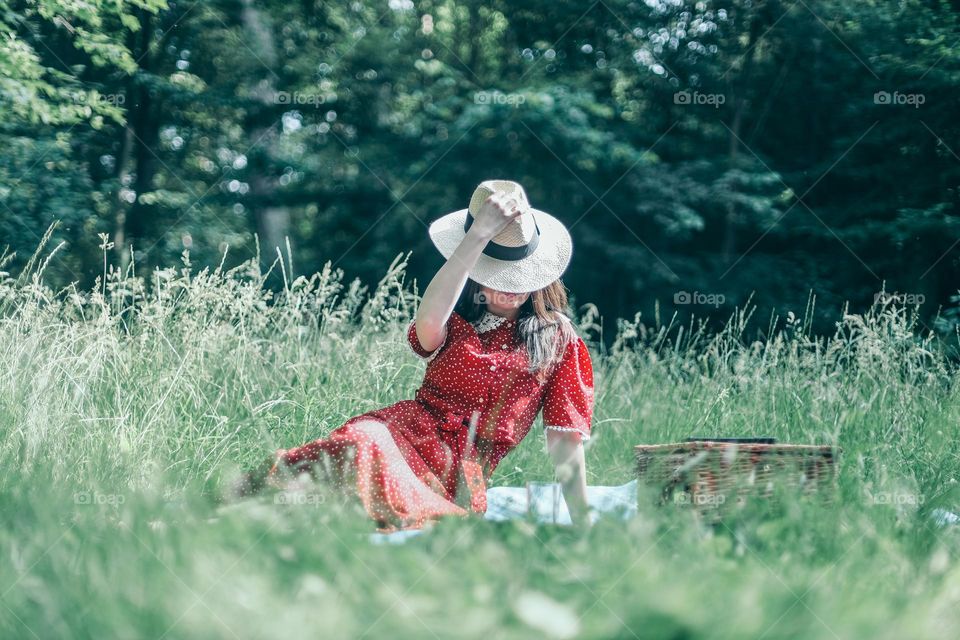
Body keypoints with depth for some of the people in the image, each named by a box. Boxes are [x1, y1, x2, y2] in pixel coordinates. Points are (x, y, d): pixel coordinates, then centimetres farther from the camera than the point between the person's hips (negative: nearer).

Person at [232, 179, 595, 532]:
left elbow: (566, 440, 10)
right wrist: (478, 235, -19)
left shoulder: (560, 341, 13)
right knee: (365, 442, -39)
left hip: (460, 481, 0)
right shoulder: (457, 319, 14)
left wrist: (583, 523, 1)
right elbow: (428, 324, -14)